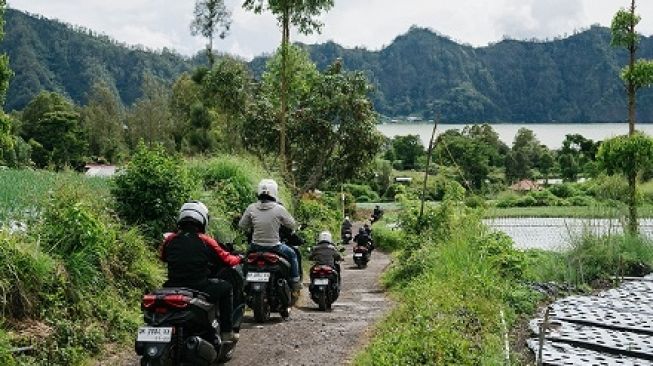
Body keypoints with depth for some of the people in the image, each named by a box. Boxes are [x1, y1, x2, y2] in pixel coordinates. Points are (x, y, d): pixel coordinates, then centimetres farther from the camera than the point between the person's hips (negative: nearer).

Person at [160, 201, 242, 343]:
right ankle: (227, 332, 19)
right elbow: (226, 259, 4)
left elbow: (162, 256, 22)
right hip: (200, 289, -4)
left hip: (173, 288, 4)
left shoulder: (170, 239, 3)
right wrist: (239, 258, 26)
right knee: (226, 287, 21)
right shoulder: (206, 241, -5)